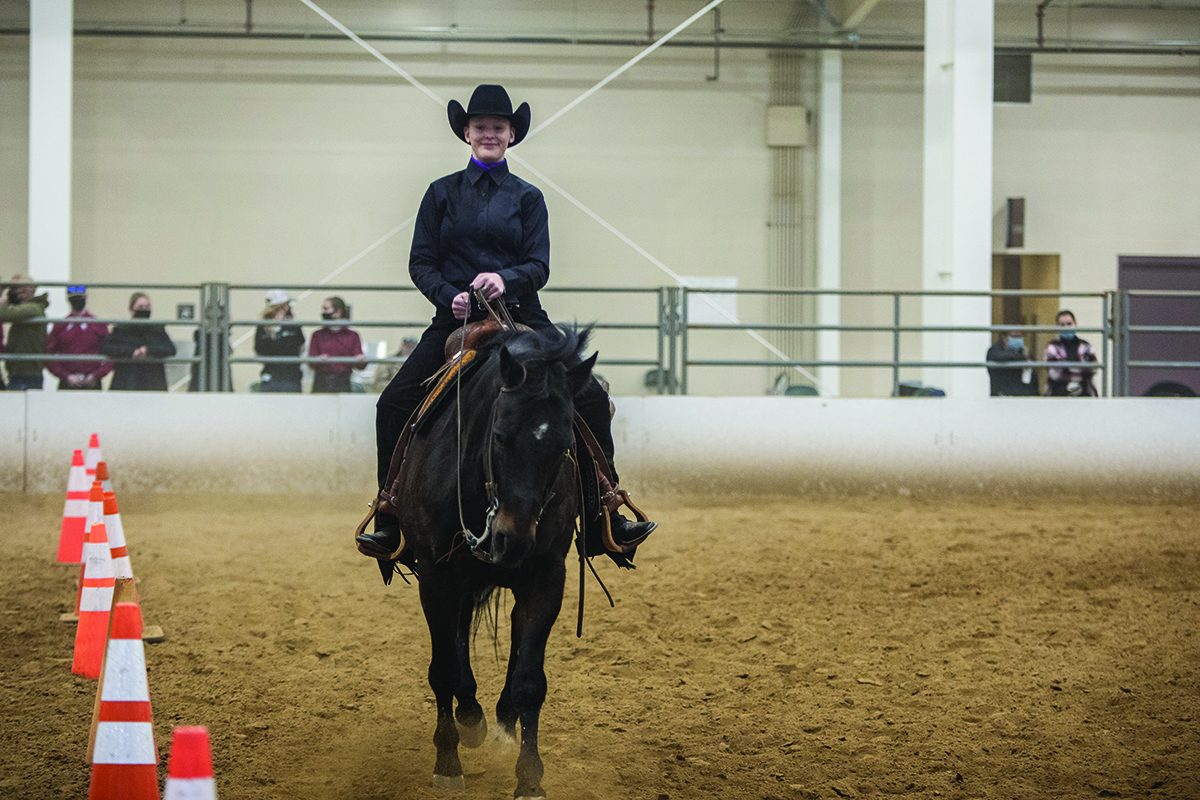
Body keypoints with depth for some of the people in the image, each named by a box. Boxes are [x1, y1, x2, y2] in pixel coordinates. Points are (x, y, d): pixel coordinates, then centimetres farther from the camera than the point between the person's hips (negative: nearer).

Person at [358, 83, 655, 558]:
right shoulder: (443, 193, 9)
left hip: (520, 318, 0)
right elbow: (421, 263, 6)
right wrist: (450, 296, -14)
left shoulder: (527, 198, 9)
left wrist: (505, 279, -21)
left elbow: (539, 266, 1)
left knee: (590, 398, -13)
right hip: (456, 320, 0)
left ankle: (608, 516, -2)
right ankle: (389, 523, -5)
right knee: (394, 404, -16)